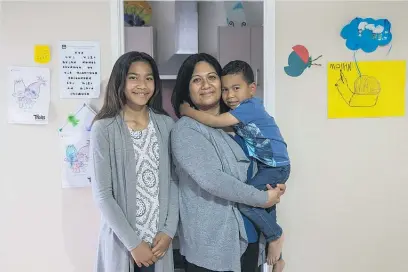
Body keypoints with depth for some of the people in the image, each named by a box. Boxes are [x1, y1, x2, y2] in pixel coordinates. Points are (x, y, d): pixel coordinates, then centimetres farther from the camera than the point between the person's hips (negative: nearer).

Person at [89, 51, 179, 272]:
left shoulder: (166, 125, 0)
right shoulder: (104, 128, -10)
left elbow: (174, 181, 2)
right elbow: (102, 194, -11)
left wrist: (169, 231, -6)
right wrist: (133, 243, -12)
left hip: (159, 240, 3)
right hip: (121, 241, -3)